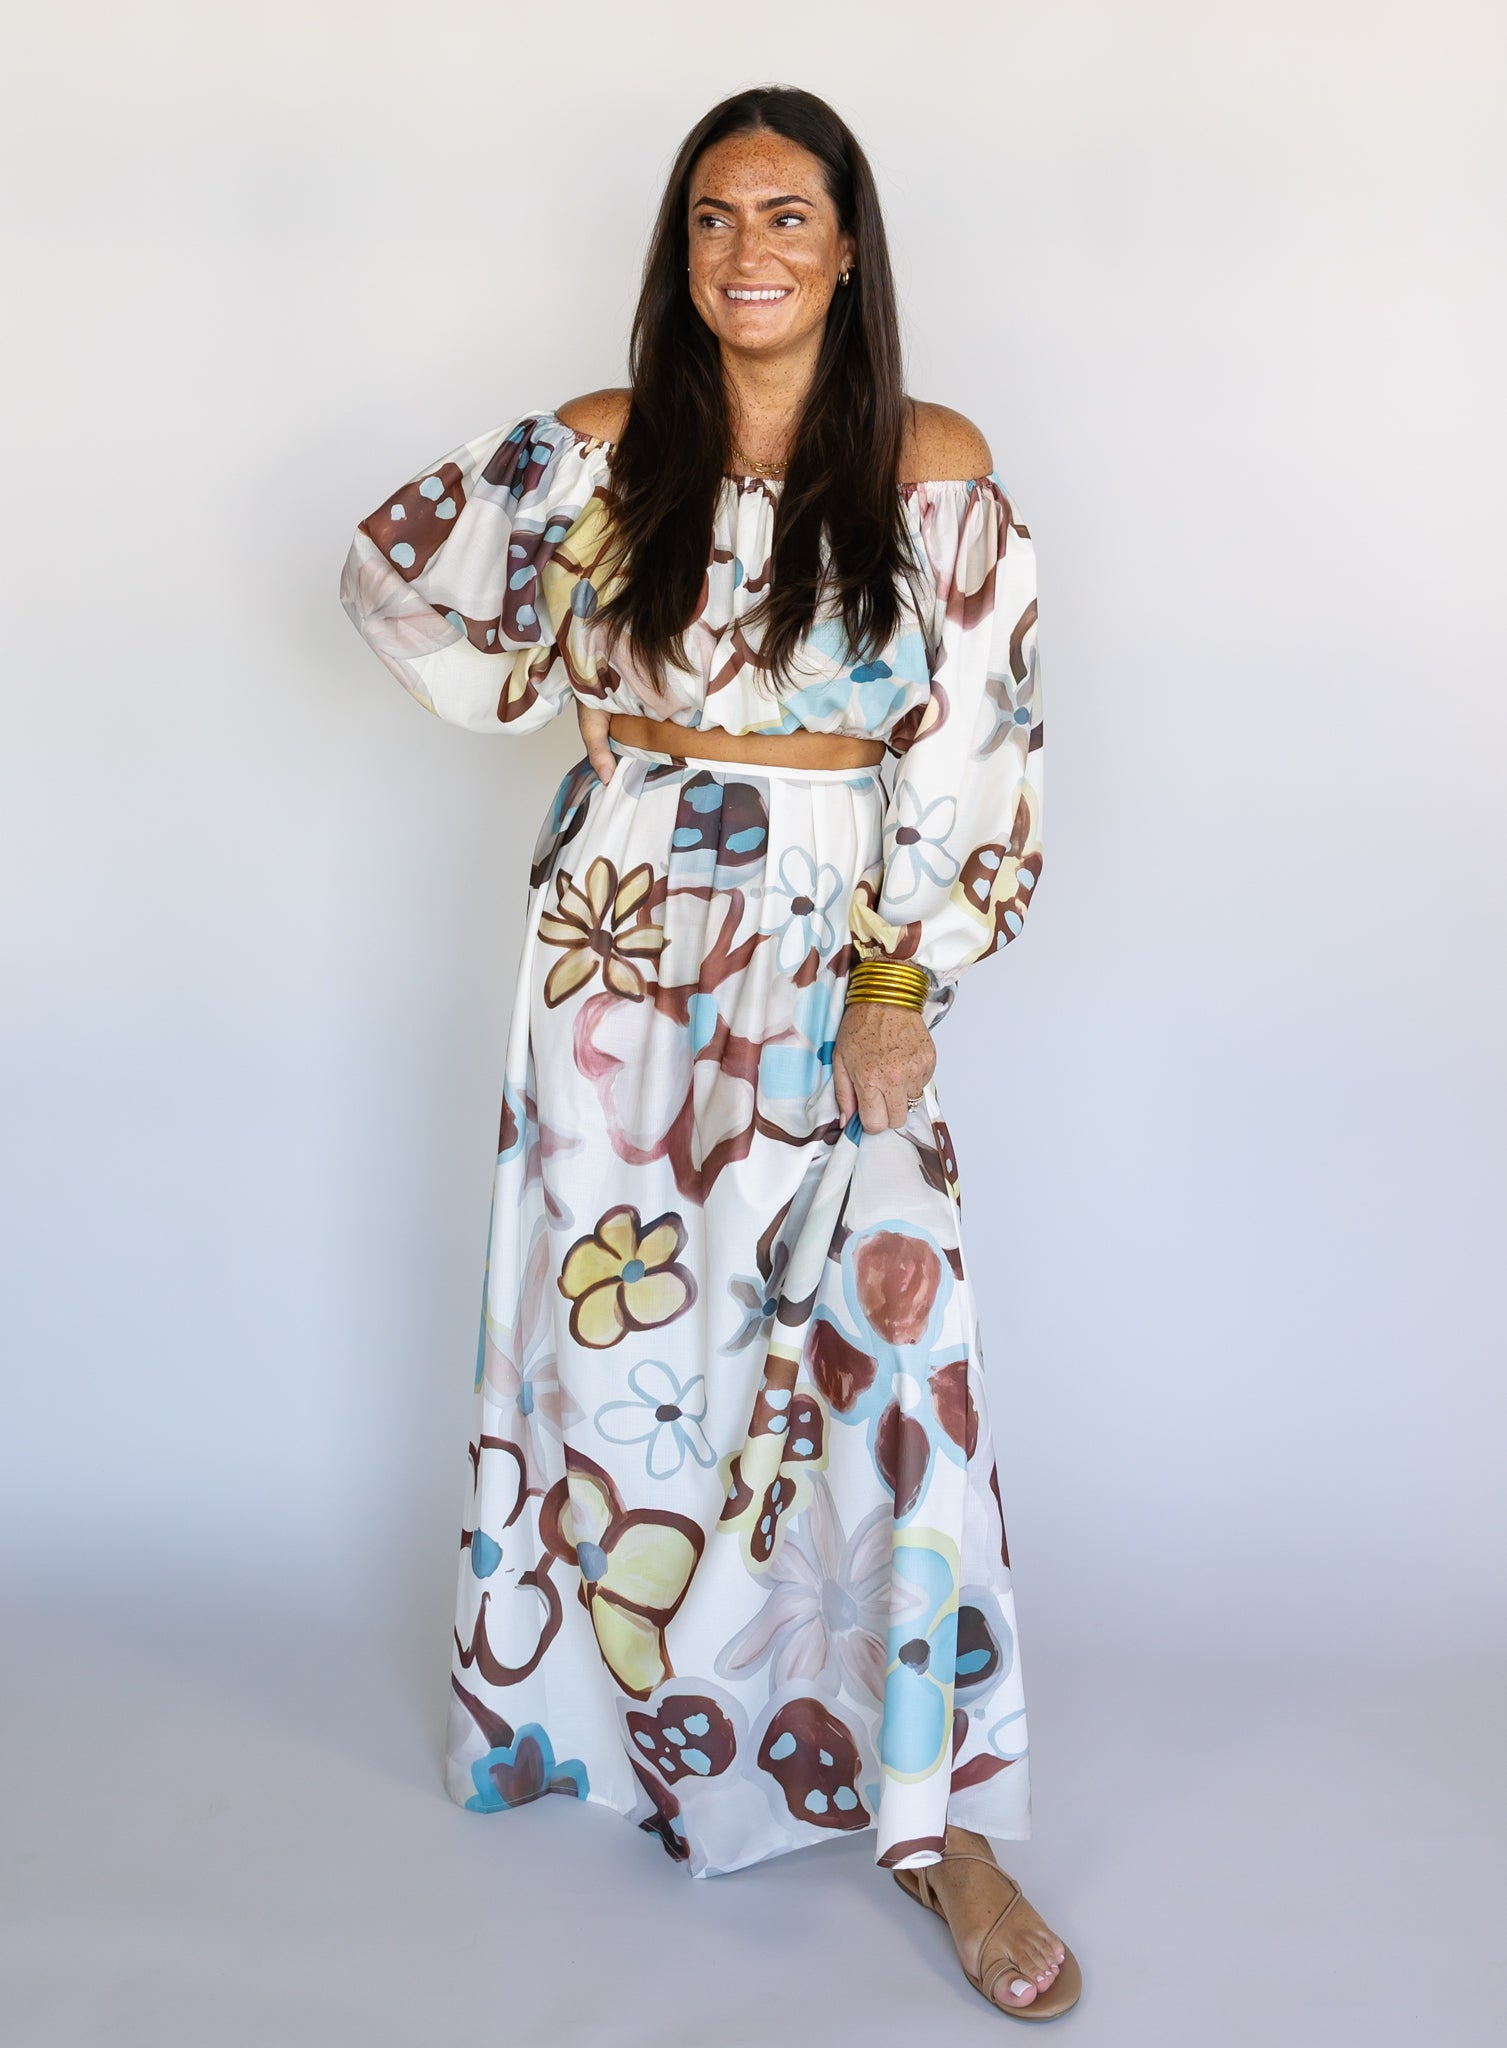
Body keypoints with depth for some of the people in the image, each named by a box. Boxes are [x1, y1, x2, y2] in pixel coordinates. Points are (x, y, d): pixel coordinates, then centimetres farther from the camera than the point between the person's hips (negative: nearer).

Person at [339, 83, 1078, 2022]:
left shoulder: (937, 467, -2)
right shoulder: (603, 447, 2)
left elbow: (974, 744, -5)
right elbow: (395, 572, 14)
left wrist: (899, 985, -11)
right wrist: (570, 700, 7)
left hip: (841, 948, -1)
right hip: (624, 936, 2)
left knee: (887, 1335, -9)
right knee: (617, 1326, 9)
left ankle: (935, 1812, 1)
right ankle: (620, 1699, 31)